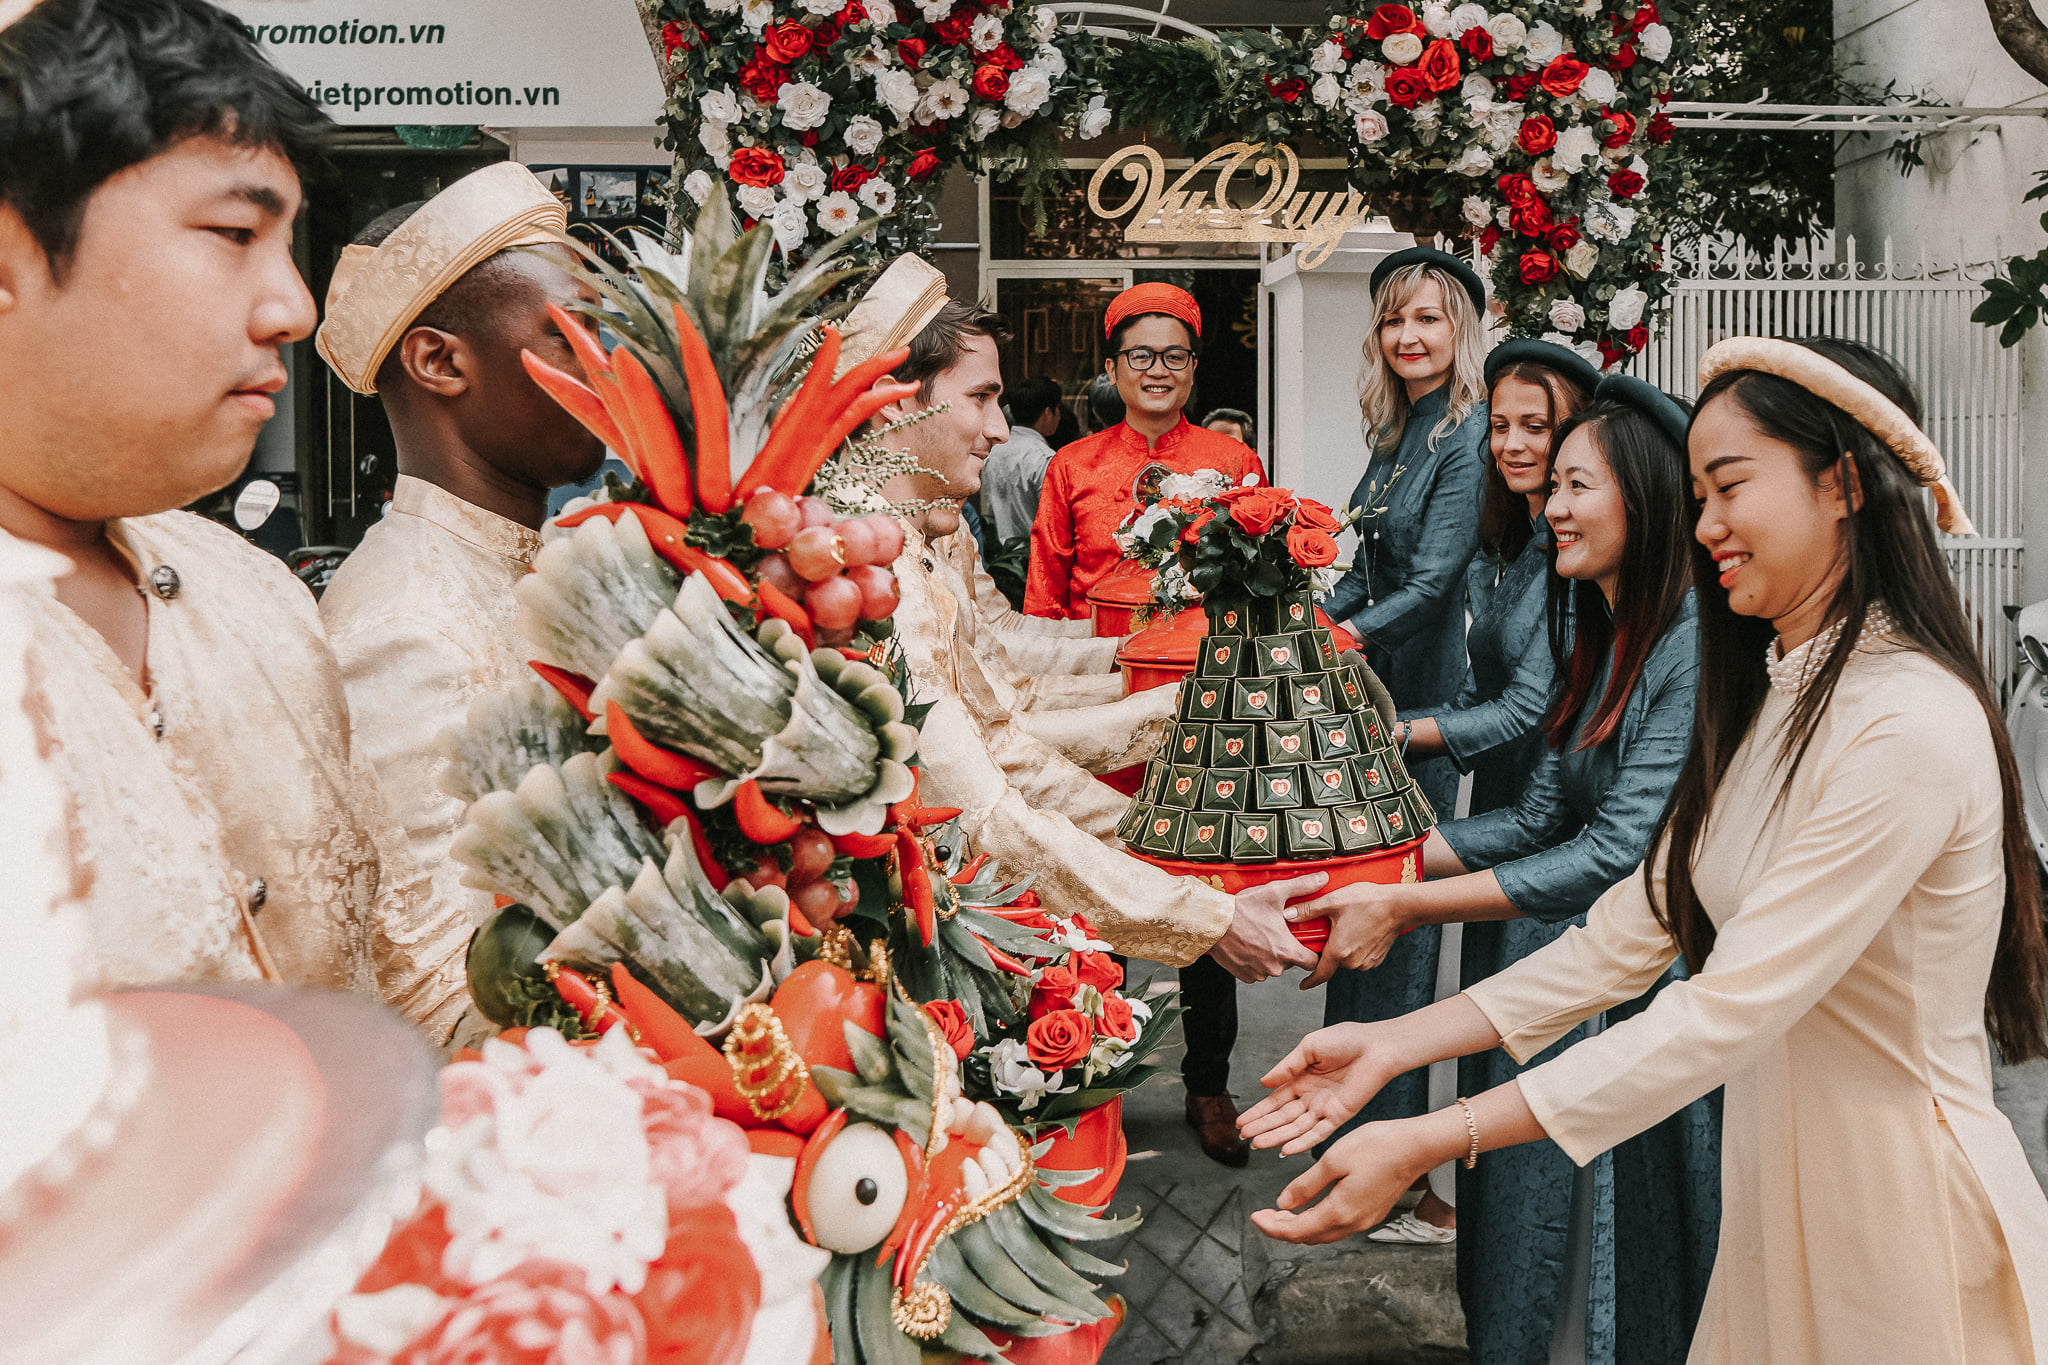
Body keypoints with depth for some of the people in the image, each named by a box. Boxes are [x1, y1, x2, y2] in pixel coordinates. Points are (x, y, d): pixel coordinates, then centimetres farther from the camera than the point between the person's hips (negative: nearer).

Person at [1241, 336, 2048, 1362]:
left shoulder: (1910, 726, -24)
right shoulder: (1767, 702, 7)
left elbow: (1725, 1011, -29)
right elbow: (1631, 933, 2)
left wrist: (1429, 1142, -31)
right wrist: (1395, 1044, -6)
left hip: (1898, 1206, -8)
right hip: (1776, 1180, 8)